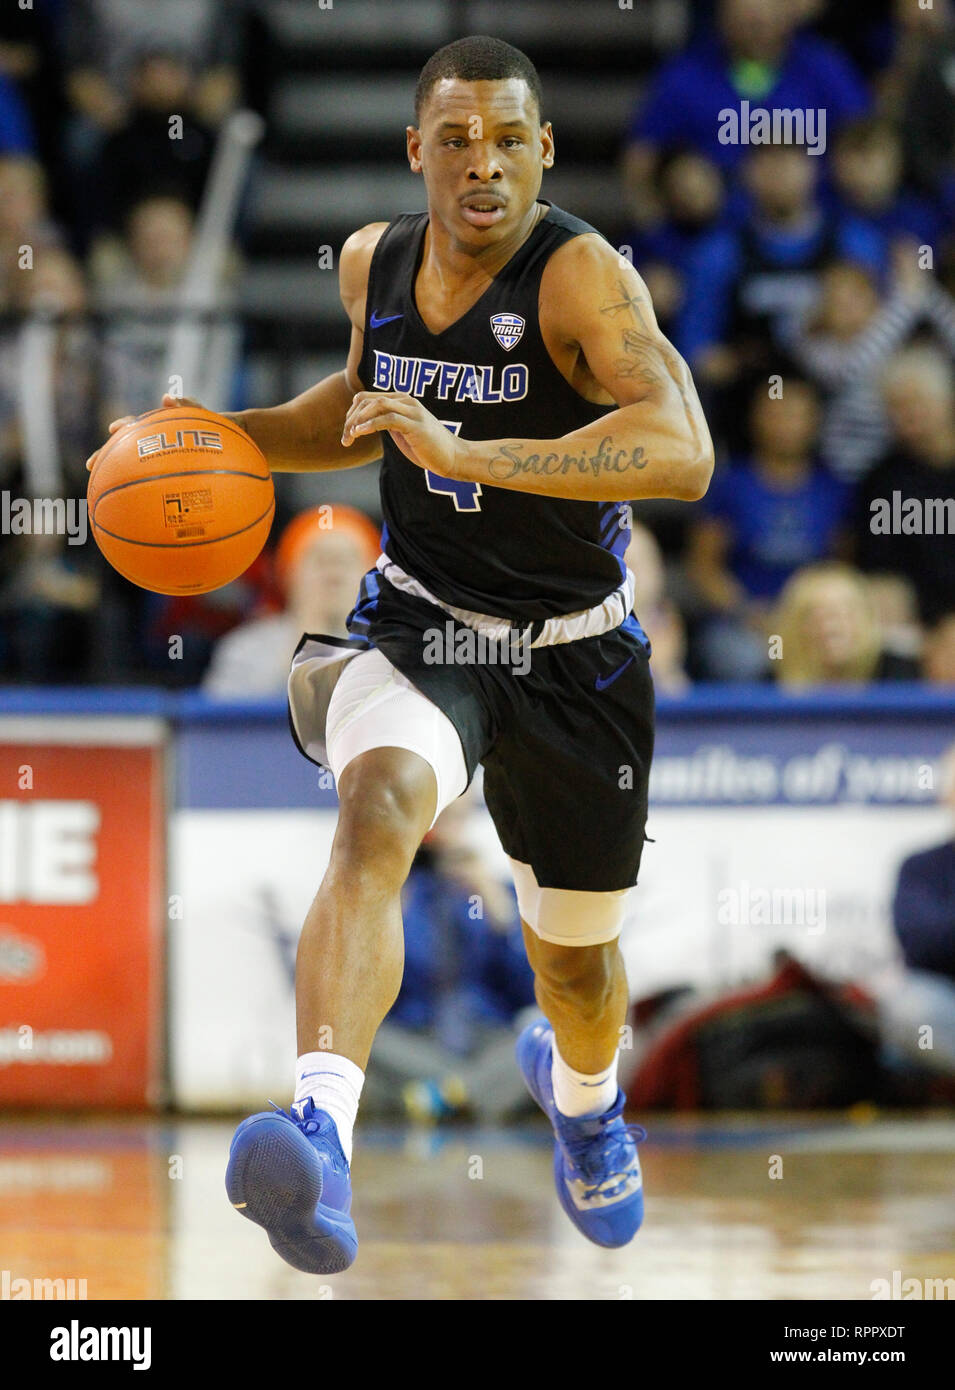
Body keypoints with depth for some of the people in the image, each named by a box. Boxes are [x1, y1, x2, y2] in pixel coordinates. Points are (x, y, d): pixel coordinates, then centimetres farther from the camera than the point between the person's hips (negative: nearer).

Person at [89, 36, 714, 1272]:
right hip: (417, 622, 2)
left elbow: (684, 454, -40)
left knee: (573, 953, 18)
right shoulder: (375, 262, -4)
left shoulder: (582, 276, -23)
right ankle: (319, 1133, -50)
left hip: (573, 656, -2)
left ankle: (582, 1091, 57)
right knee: (378, 804, -33)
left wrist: (466, 450, -46)